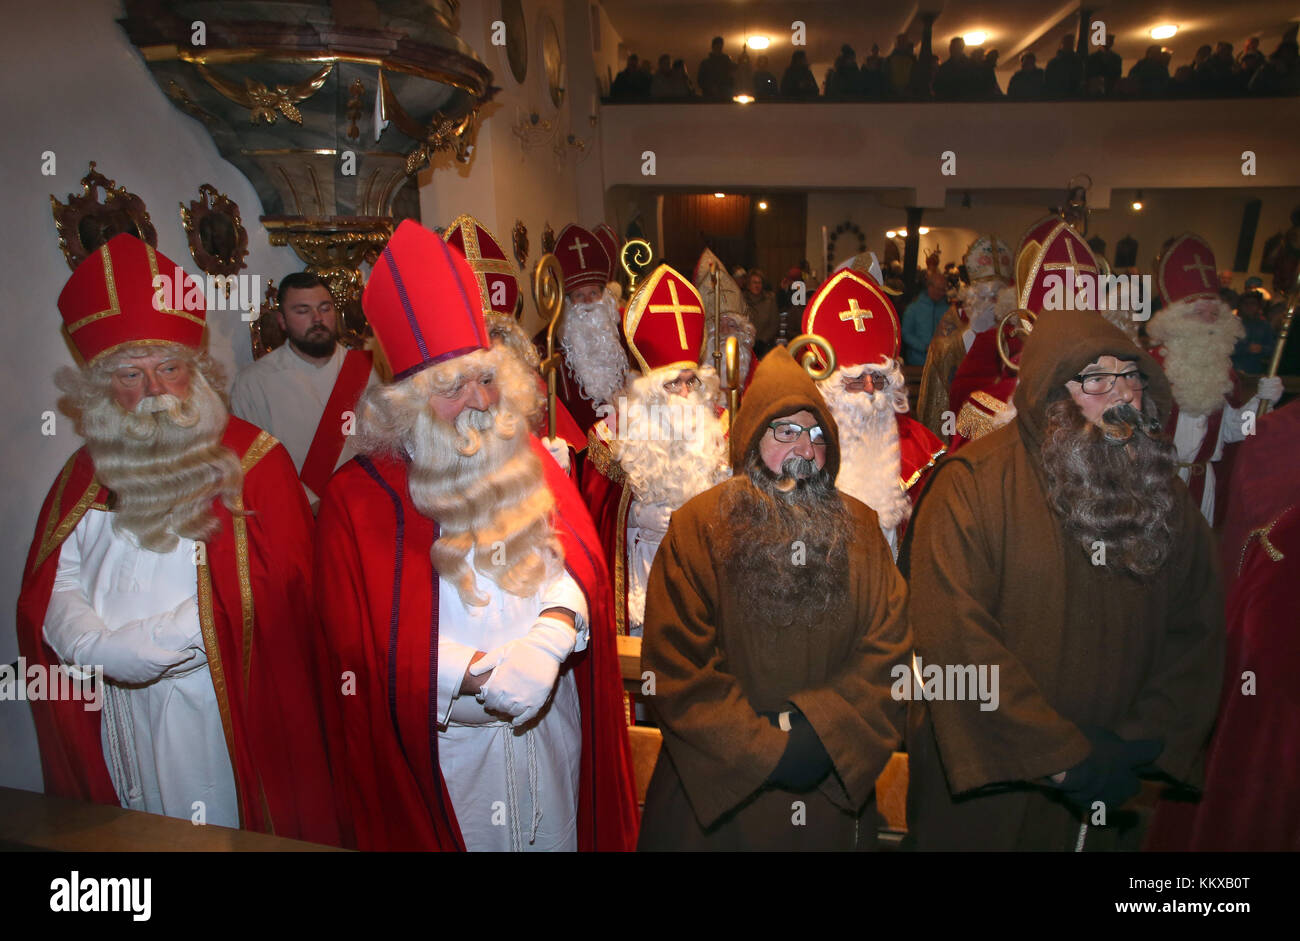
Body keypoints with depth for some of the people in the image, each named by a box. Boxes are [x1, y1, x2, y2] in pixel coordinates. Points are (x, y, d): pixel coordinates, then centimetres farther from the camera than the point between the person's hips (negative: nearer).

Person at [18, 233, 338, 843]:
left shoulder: (255, 460, -10)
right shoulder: (87, 473, 6)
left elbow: (267, 592, -17)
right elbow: (48, 592, 4)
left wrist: (126, 644, -16)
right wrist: (110, 653, -16)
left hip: (231, 710, -4)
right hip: (120, 711, 4)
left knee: (233, 828, 8)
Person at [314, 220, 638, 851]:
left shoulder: (531, 466, 1)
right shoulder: (358, 498, -11)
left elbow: (579, 562, -2)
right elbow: (363, 645, -12)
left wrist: (552, 634, -23)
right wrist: (484, 676, -21)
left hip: (552, 723, 4)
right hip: (444, 743, -3)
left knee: (561, 832, 20)